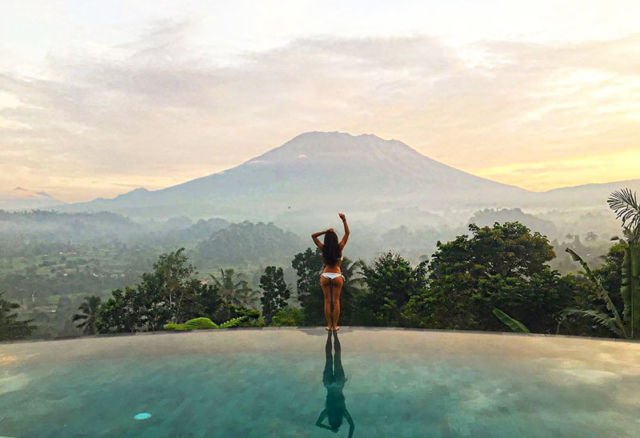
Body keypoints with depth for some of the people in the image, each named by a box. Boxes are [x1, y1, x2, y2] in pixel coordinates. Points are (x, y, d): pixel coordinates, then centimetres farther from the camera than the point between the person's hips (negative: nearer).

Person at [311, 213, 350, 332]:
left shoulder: (323, 249, -8)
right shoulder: (339, 248, -10)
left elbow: (313, 236, 0)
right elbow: (347, 233, -5)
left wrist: (325, 231, -7)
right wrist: (344, 220, -7)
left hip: (325, 276, 1)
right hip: (337, 276, -1)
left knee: (327, 301, 7)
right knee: (336, 301, 6)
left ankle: (329, 325, 10)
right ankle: (335, 325, 9)